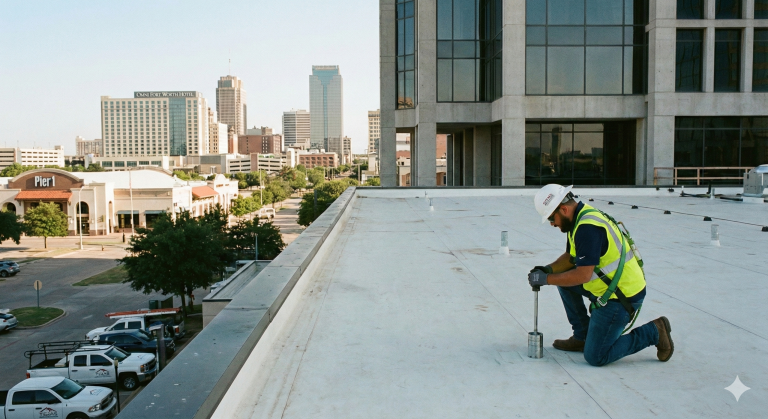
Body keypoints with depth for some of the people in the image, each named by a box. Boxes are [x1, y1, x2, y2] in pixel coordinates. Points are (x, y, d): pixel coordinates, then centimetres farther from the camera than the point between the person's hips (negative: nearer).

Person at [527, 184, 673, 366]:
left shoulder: (587, 227, -25)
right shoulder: (579, 218, 7)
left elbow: (583, 275, -28)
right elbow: (570, 257, 17)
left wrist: (546, 279, -19)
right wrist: (548, 269, 0)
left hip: (622, 297, -10)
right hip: (609, 285, 10)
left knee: (595, 357, -6)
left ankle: (653, 332, 5)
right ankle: (582, 337, 18)